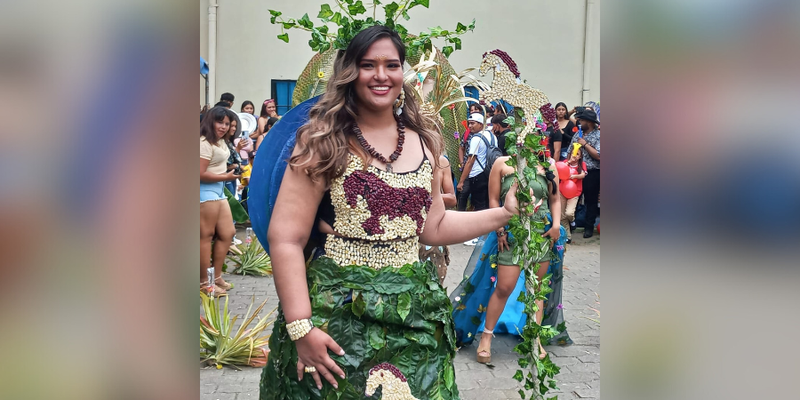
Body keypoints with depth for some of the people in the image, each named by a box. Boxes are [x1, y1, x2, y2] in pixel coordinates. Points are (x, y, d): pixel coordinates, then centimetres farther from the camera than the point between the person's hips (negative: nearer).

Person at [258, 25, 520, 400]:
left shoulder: (422, 142, 7)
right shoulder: (324, 143, -8)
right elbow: (285, 239, -12)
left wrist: (505, 213, 6)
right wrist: (301, 328, -18)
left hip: (414, 312, 5)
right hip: (337, 313, -4)